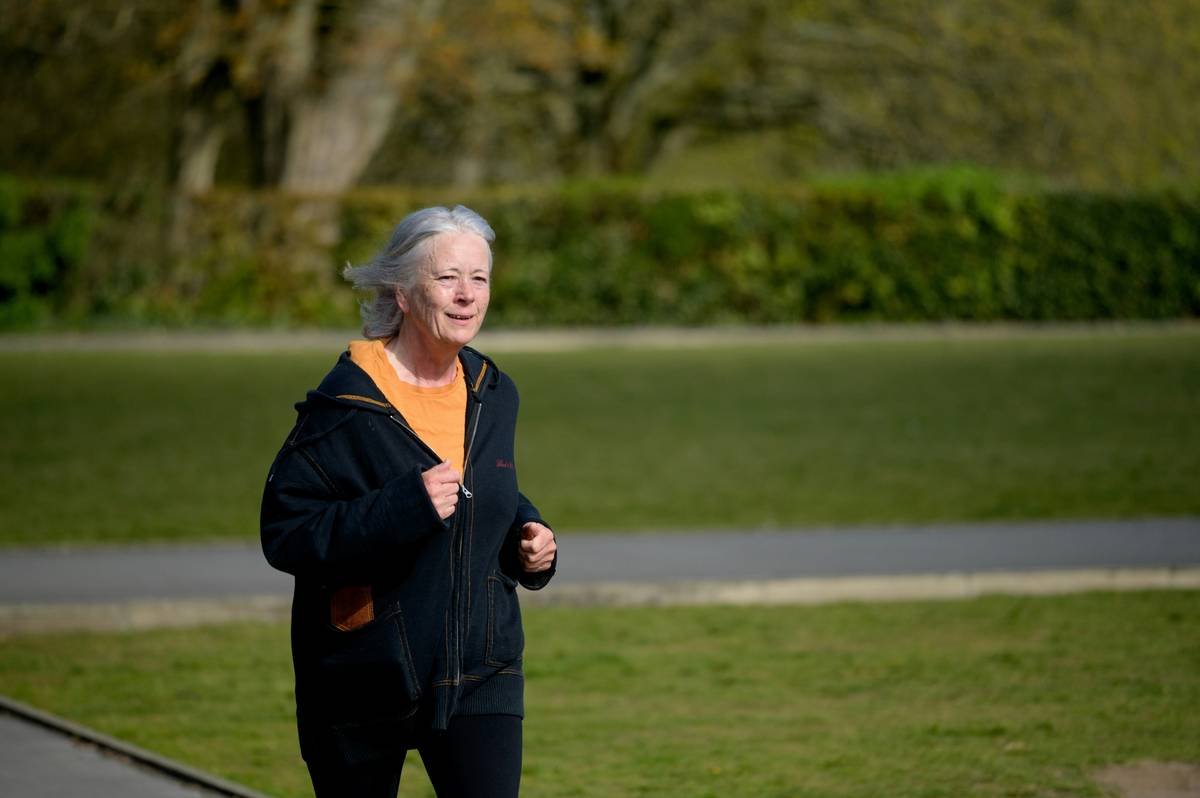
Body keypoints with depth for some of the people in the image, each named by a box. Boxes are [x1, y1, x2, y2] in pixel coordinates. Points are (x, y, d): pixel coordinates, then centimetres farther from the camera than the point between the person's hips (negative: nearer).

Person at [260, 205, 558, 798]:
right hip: (365, 680, -4)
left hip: (478, 675, 4)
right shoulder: (347, 404, -14)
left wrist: (528, 538, 2)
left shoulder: (493, 394, 7)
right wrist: (403, 508, -28)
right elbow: (285, 535, -18)